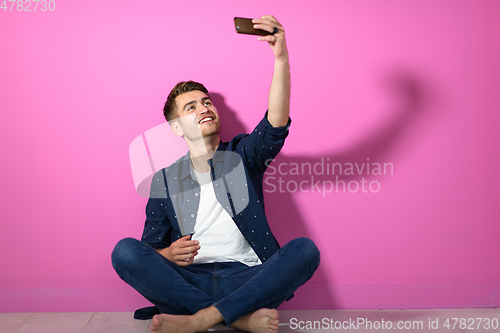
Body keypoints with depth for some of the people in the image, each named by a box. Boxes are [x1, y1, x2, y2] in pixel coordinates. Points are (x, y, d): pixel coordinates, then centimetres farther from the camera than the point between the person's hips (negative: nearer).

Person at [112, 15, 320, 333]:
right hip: (189, 280, 1)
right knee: (125, 251, -24)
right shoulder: (165, 180, 14)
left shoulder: (242, 155, 12)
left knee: (305, 249, -26)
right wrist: (168, 254, -12)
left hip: (246, 277, 0)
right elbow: (151, 246, 14)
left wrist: (282, 57, -23)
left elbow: (276, 124, -9)